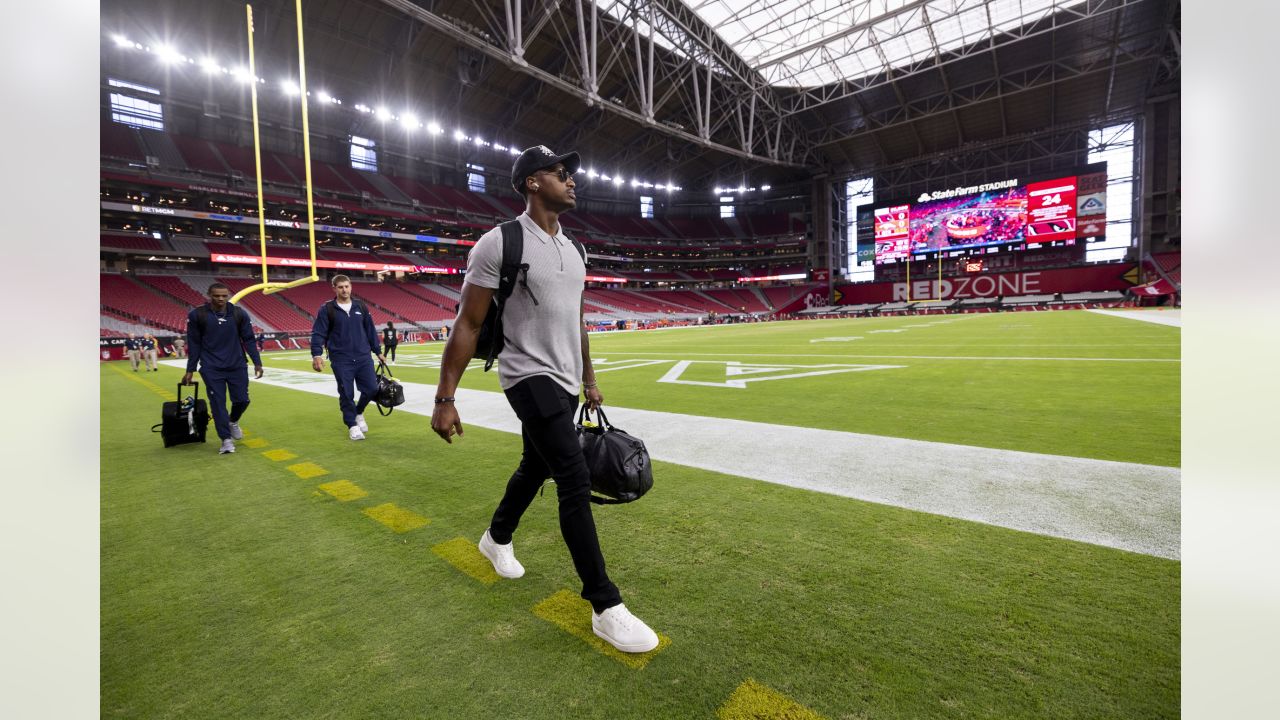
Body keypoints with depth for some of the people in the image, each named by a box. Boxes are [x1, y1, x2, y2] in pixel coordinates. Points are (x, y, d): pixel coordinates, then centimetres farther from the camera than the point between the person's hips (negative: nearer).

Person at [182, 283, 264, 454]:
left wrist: (257, 362, -1)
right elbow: (194, 344, 3)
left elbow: (248, 340, 4)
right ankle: (226, 440, 8)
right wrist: (190, 370, 4)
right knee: (217, 404, -3)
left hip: (237, 366, 1)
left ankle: (233, 422, 37)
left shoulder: (239, 314, -1)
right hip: (211, 369, -1)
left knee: (242, 400, 4)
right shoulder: (197, 315, -3)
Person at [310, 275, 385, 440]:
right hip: (341, 360, -3)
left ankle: (358, 413, 28)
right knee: (346, 394, 1)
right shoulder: (326, 309, -1)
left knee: (371, 388, -1)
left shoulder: (361, 307, 9)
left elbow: (370, 330, 14)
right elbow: (318, 333, -5)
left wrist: (377, 351, 17)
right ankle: (352, 425, 17)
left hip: (363, 357, 3)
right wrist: (316, 354, -17)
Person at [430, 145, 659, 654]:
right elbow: (468, 325, -12)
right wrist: (444, 399, -13)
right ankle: (605, 607, -1)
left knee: (535, 468, 20)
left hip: (565, 382, 8)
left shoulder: (572, 249, 12)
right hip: (530, 378, -8)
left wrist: (589, 378, 22)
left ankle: (496, 538, 47)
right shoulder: (500, 243, -11)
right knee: (576, 480, -13)